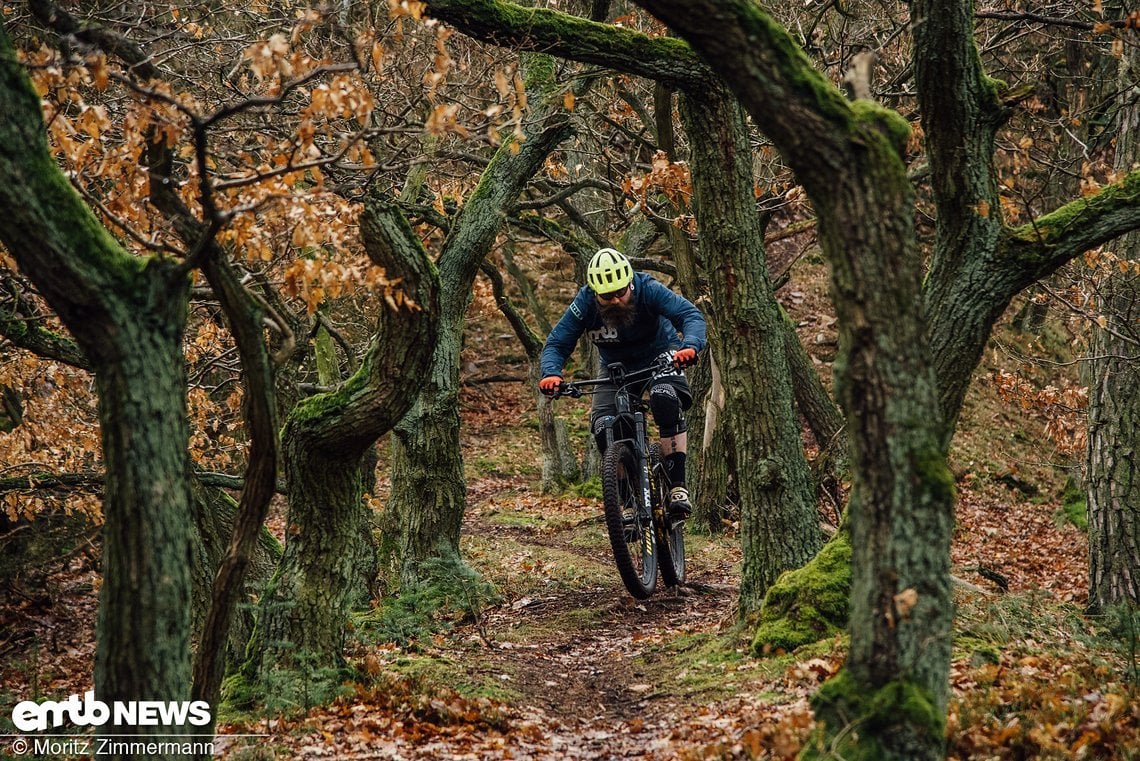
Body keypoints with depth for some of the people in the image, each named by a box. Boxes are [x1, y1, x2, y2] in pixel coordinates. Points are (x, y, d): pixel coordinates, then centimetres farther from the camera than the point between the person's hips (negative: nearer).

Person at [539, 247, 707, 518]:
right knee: (603, 426, -21)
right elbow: (556, 343, -19)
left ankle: (677, 486, -28)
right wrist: (550, 373, -40)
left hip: (660, 357, -2)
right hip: (617, 369, 2)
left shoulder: (648, 290, -27)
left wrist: (690, 346, -56)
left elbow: (691, 315, -34)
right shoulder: (584, 303, -22)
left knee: (665, 398, -35)